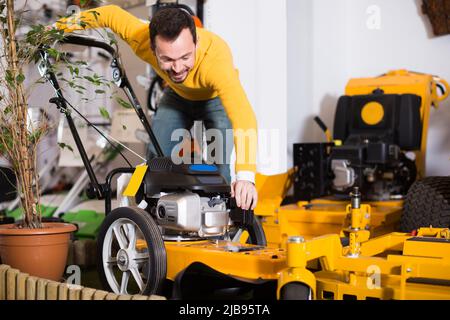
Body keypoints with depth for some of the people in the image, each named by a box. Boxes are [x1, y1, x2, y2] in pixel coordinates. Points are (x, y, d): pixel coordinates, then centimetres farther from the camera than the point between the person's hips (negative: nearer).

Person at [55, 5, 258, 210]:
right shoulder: (141, 39, -35)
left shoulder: (215, 58, -46)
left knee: (218, 168, -19)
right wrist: (62, 26, -8)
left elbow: (243, 117, -58)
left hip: (217, 98, -3)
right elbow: (111, 13, -13)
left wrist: (246, 176, -70)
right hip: (177, 96, 4)